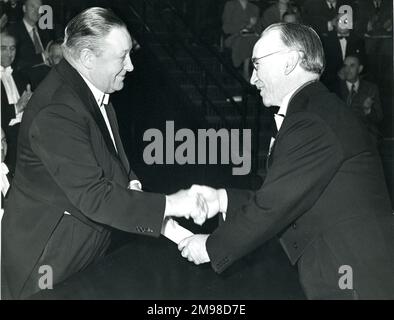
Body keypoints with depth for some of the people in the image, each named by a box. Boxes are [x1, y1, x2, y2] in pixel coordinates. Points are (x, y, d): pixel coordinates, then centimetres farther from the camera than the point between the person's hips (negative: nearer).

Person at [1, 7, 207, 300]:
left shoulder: (93, 89, 1)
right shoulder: (56, 111, -29)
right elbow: (92, 196, -31)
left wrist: (129, 181, -3)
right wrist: (169, 205, -29)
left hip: (91, 241, 8)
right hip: (49, 253, -8)